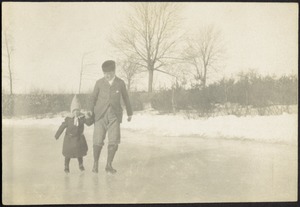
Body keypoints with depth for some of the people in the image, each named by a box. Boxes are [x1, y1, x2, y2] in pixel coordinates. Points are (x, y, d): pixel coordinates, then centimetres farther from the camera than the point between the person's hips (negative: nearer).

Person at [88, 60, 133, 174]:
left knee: (114, 141, -11)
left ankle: (109, 165, 4)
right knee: (98, 141, -7)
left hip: (114, 115, 1)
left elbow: (126, 98, 15)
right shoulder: (99, 82, 2)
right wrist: (90, 111, -5)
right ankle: (95, 163, 16)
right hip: (100, 114, 0)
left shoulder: (120, 83, 4)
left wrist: (130, 113, 22)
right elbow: (93, 98, 9)